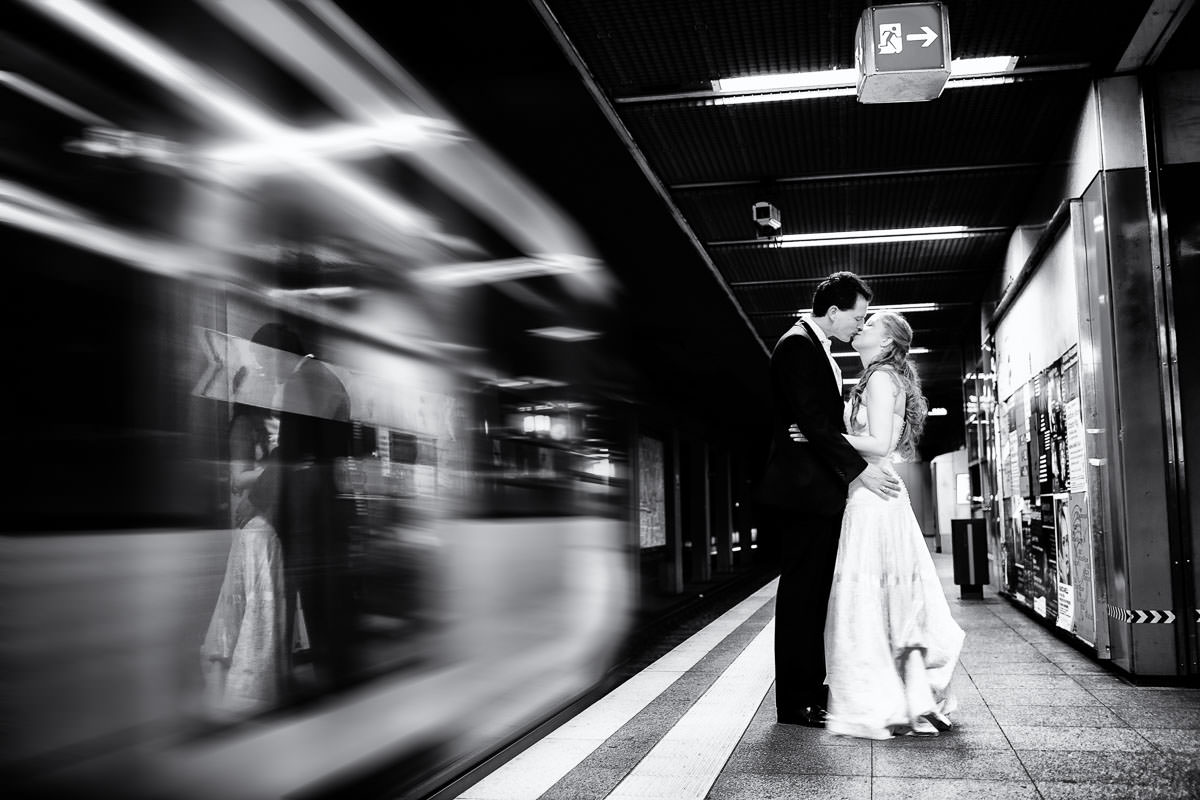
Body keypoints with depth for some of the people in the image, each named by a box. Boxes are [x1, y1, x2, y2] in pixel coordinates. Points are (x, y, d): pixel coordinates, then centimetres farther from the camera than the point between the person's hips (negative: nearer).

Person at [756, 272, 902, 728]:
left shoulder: (818, 350, 19)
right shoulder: (797, 346, -12)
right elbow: (813, 421, -21)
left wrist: (860, 466, 13)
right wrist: (860, 469, -21)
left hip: (821, 491, 10)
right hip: (803, 490, -10)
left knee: (814, 594, 12)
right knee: (801, 593, -6)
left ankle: (810, 688, 20)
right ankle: (795, 702, 0)